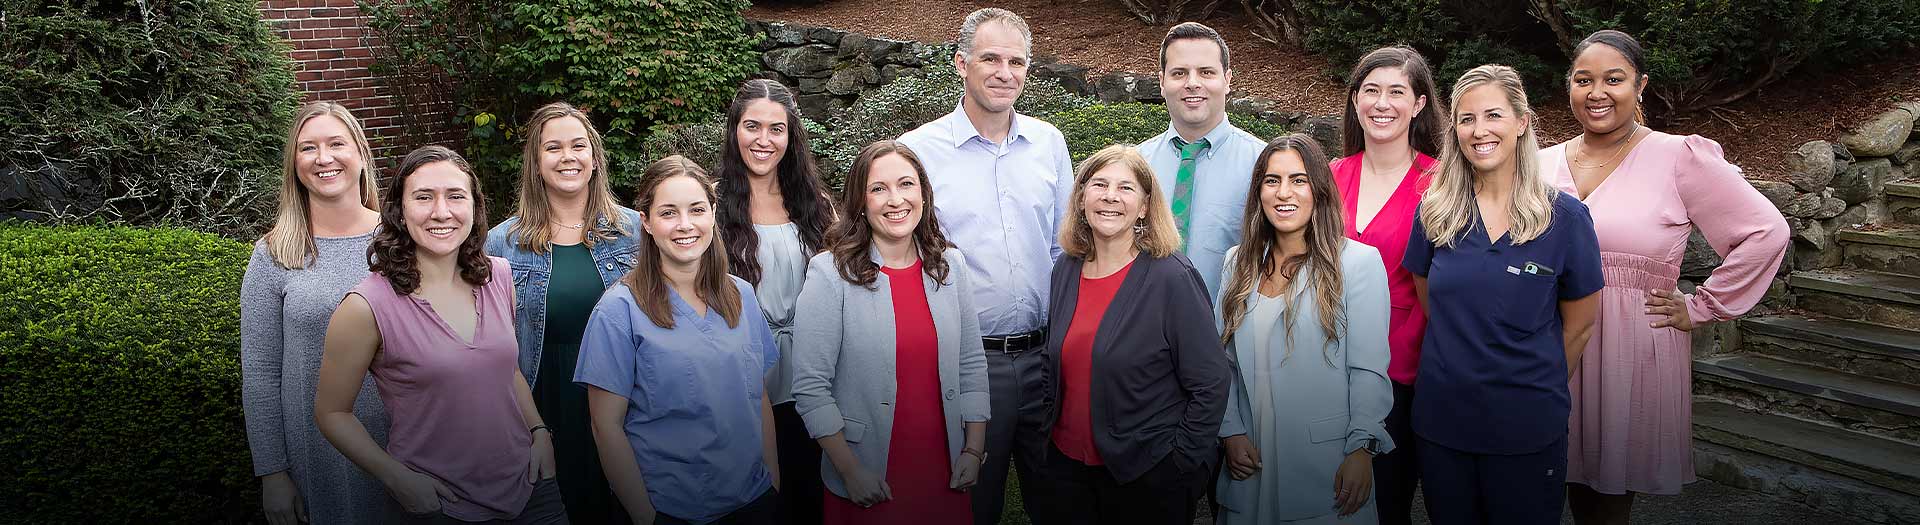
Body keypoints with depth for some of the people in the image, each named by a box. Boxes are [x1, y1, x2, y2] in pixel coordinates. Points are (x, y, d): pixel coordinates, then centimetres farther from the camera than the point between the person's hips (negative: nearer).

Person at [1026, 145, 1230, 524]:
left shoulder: (1172, 278, -14)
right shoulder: (1065, 271, 3)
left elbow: (1211, 385, -13)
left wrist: (1178, 462, -13)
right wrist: (1049, 431, 10)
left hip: (1147, 478, -5)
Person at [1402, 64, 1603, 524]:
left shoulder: (1565, 216, -8)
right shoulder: (1435, 210, -1)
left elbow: (1579, 326, 1)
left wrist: (1537, 392, 7)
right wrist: (1460, 371, 7)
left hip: (1526, 431, -2)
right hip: (1440, 421, 2)